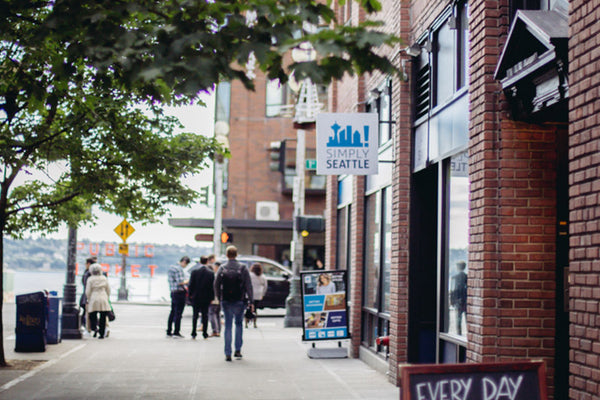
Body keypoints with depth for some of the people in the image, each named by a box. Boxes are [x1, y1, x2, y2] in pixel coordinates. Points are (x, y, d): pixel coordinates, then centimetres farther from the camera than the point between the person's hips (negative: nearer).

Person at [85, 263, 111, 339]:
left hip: (93, 299, -2)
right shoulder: (104, 278, 4)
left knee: (92, 316, 9)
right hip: (103, 300, 2)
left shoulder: (90, 279, -4)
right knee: (103, 318, 6)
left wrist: (89, 300, 12)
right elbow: (108, 290, 9)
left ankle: (95, 327, -17)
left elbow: (87, 292, -3)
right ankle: (102, 334, 6)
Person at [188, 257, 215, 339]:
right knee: (205, 315, 6)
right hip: (206, 297, 0)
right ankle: (205, 333, 5)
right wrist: (212, 297, 4)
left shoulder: (194, 272, -6)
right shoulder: (211, 273, -6)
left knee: (195, 315, 7)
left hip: (196, 297, 0)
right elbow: (213, 286, -4)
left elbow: (190, 285, -4)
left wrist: (191, 294, 7)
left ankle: (193, 333, 6)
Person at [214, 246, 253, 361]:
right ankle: (238, 350, 13)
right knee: (239, 323, 18)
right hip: (239, 301, 0)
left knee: (228, 326, 6)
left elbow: (216, 285, 0)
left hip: (226, 301, 0)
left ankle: (228, 354, 2)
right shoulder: (243, 268, -4)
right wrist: (250, 300, -1)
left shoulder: (222, 268, -2)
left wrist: (219, 298, 12)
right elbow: (248, 286, -5)